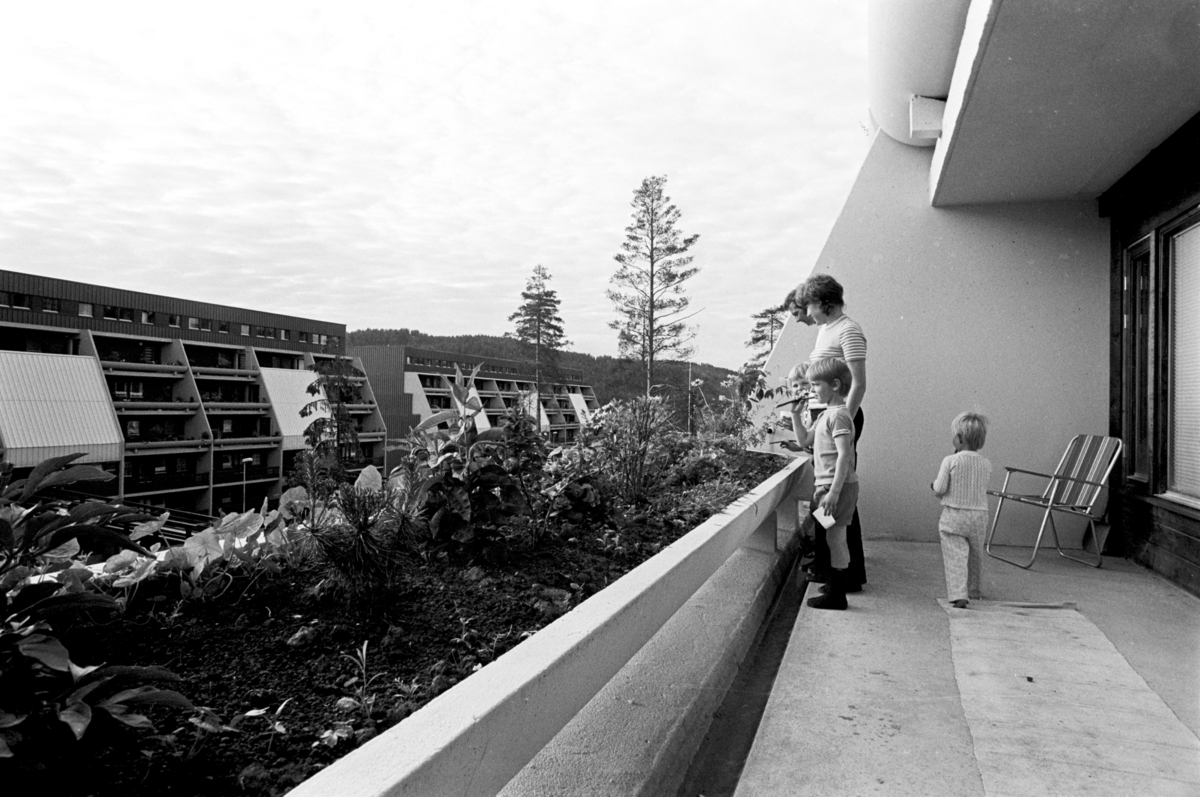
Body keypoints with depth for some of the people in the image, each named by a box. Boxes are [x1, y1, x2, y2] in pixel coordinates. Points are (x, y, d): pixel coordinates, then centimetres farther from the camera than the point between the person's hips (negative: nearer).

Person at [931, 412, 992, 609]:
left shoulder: (950, 461, -12)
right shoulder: (986, 464, 0)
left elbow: (939, 489, -12)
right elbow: (982, 488, 9)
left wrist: (934, 484, 9)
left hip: (953, 516, -4)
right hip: (979, 516, 5)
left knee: (955, 557, -5)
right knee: (976, 556, 21)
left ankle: (958, 595, -19)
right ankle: (974, 591, 38)